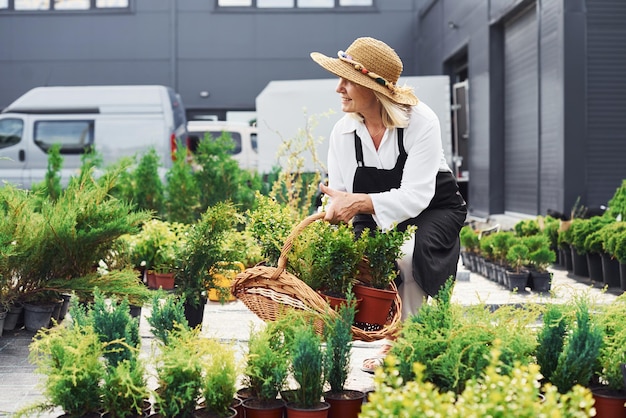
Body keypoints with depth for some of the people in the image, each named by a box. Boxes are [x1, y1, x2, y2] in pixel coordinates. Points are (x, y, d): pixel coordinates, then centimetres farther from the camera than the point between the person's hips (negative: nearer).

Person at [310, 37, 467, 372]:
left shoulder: (420, 121, -24)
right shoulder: (343, 131, -10)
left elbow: (415, 195, -34)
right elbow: (339, 195, -11)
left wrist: (362, 202, -50)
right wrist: (334, 213, -35)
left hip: (434, 211, -4)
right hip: (378, 219, 4)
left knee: (409, 253, -35)